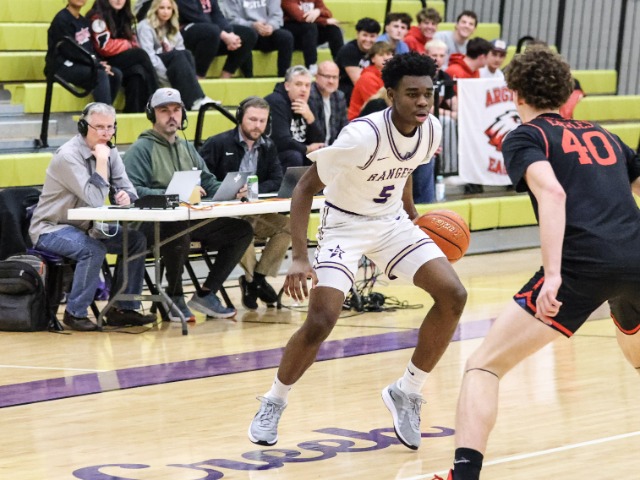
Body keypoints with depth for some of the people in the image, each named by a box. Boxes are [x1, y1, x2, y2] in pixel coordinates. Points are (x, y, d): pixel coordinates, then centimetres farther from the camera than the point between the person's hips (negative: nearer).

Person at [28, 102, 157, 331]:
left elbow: (125, 187, 3)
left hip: (85, 226, 8)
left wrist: (126, 196, -21)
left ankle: (122, 308, -3)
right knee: (93, 249, -34)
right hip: (51, 229, -8)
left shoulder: (109, 152, 3)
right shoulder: (68, 156, -23)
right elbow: (95, 199, -28)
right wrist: (101, 161, -26)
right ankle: (75, 313, -19)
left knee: (136, 239, -8)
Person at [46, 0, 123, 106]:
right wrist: (98, 65, -16)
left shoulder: (83, 21, 15)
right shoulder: (61, 20, -10)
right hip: (62, 66, -8)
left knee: (116, 74, -10)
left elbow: (90, 48, 17)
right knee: (101, 75, -28)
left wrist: (99, 63, -5)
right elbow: (71, 51, -15)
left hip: (81, 64, 8)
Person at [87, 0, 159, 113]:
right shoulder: (98, 17, -7)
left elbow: (133, 41, 14)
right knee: (141, 54, -25)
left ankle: (134, 112, -32)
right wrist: (128, 44, -4)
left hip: (123, 62, 6)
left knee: (137, 72, -29)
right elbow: (105, 46, -16)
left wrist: (133, 46, -9)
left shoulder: (125, 17, 18)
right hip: (105, 62, -6)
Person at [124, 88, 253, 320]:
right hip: (153, 223, -7)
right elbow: (133, 190, -16)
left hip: (192, 219, 7)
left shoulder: (187, 148, 23)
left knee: (242, 230, -6)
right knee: (179, 228, -40)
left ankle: (205, 294, -1)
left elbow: (210, 184, 21)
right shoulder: (141, 149, -2)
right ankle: (175, 298, -17)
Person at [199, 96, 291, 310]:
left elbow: (277, 181, 0)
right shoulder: (218, 144, -4)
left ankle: (258, 277, -7)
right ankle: (251, 279, -12)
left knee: (286, 225, -17)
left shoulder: (268, 146, 11)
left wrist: (254, 189, -19)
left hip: (255, 214, 5)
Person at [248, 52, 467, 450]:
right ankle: (274, 403, 7)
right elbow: (306, 188, -23)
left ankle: (408, 392, 5)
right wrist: (300, 258, -30)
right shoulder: (363, 135, -30)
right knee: (320, 322, -19)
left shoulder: (431, 130, -11)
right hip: (345, 225, -6)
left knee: (453, 295, -12)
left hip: (391, 221, 6)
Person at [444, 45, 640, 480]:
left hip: (584, 265, -6)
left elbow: (552, 192, -10)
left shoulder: (525, 137, 9)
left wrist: (552, 274, -19)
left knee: (483, 366, 0)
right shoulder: (603, 137, 27)